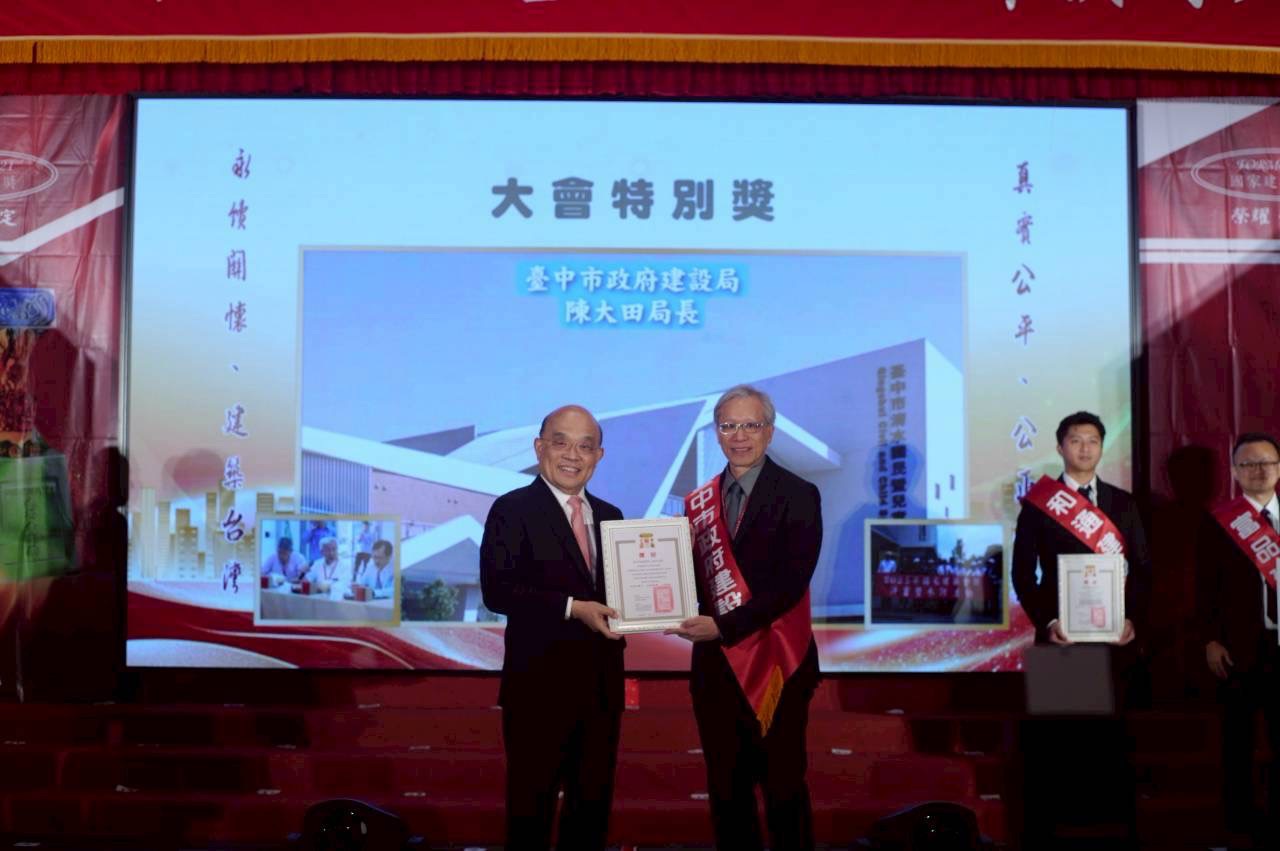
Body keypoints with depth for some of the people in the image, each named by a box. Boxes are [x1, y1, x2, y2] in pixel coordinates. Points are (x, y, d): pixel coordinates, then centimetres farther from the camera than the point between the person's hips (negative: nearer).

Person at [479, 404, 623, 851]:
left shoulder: (610, 516, 13)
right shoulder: (512, 509, -7)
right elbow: (496, 591, -17)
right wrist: (573, 608, -23)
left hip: (601, 682, 6)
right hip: (539, 683, -6)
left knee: (595, 801, 14)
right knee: (532, 802, 5)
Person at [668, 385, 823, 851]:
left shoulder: (797, 495, -6)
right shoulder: (699, 502, 9)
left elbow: (790, 583, -15)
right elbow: (694, 580, 10)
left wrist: (723, 626, -21)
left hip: (776, 664, -4)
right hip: (716, 664, 5)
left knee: (783, 788, 4)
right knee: (726, 790, 11)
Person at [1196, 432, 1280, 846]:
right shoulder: (1217, 523, 0)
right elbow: (1206, 587, -2)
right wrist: (1210, 641, -10)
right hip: (1239, 647, -2)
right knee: (1239, 738, 8)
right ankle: (1241, 819, 18)